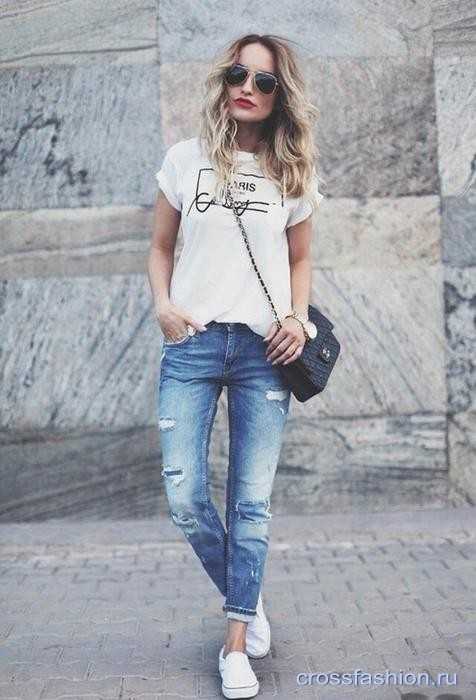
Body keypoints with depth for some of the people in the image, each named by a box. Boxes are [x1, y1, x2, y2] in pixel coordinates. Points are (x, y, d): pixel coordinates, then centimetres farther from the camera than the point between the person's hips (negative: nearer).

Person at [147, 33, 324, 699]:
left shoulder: (294, 172, 7)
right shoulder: (185, 158, 6)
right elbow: (161, 247, 12)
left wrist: (298, 318, -2)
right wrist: (163, 304, -5)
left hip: (263, 349, 0)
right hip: (192, 344, 0)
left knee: (252, 500, 1)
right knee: (184, 496, -4)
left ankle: (236, 646, 12)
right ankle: (246, 599, 24)